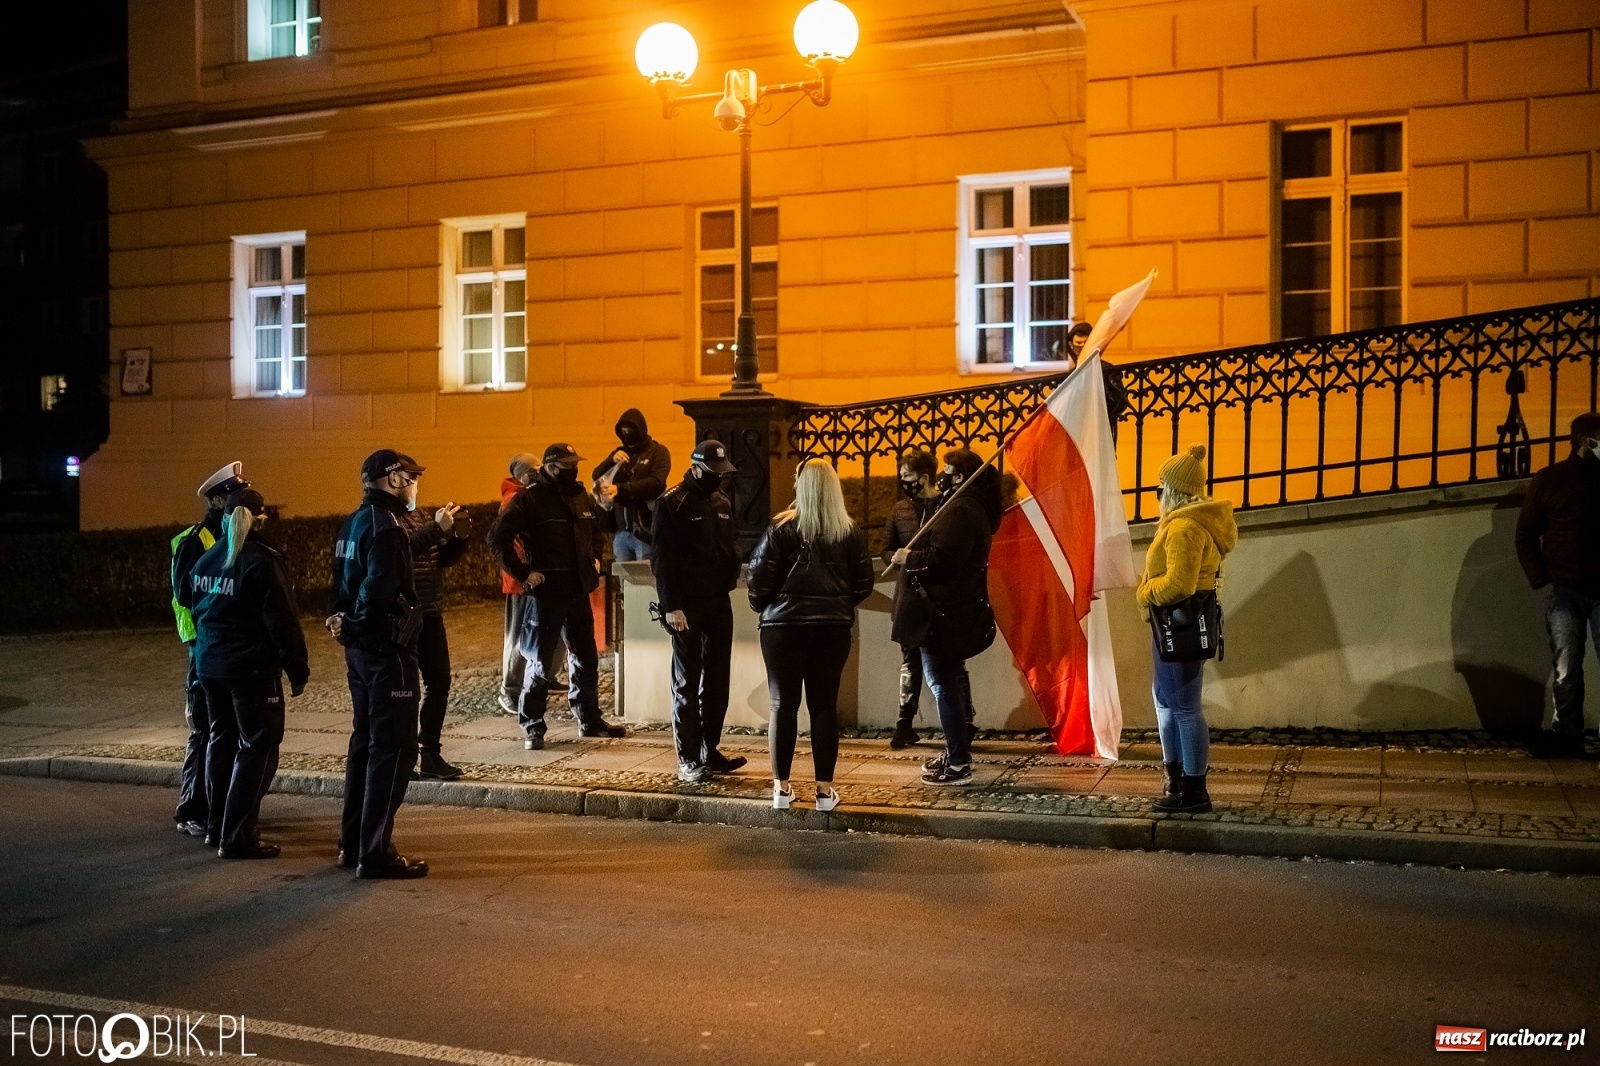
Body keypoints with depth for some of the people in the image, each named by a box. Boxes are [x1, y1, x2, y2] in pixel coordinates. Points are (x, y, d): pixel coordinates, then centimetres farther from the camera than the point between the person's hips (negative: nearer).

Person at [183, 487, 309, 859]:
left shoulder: (206, 560, 8)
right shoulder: (263, 561, -15)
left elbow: (193, 609, 16)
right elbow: (283, 621, -17)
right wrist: (298, 670, -11)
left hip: (209, 664, 8)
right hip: (252, 668, -8)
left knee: (222, 740, 19)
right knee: (257, 748, -3)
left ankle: (218, 825, 28)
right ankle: (237, 837, -6)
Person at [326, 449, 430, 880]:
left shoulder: (355, 523, 13)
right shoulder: (385, 526, -17)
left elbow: (344, 582, 13)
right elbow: (379, 589, -27)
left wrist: (343, 619, -1)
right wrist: (358, 624, -12)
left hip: (360, 648, 10)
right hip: (388, 649, -10)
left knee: (366, 741, 17)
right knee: (392, 748, -4)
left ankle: (352, 843, 26)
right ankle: (375, 853, -1)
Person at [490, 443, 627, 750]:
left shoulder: (582, 498, 11)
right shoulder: (529, 499, -11)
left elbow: (595, 533, 29)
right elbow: (498, 536, -16)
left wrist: (595, 559, 14)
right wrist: (522, 572, -16)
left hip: (579, 591, 7)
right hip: (546, 592, -7)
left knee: (586, 658, 14)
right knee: (541, 662, -1)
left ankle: (589, 719, 27)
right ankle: (532, 727, 10)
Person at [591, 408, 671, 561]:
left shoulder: (658, 452, 0)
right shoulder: (620, 453, 18)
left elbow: (656, 483, -15)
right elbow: (597, 477, 9)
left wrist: (621, 489, -25)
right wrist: (611, 461, -10)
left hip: (646, 530, -5)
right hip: (621, 531, 5)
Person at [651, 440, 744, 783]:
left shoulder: (722, 502, 13)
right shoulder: (672, 503, -8)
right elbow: (661, 558, -12)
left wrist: (731, 579, 5)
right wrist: (671, 606, -16)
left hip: (719, 603, 7)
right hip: (687, 605, -6)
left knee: (717, 681, 8)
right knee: (687, 683, -1)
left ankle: (709, 751, 17)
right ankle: (688, 761, 2)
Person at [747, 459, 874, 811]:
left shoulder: (782, 528, -9)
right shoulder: (850, 533, 0)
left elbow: (760, 574, -9)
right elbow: (863, 584, 4)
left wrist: (760, 605, 11)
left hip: (784, 626, -2)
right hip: (833, 629, 2)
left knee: (783, 705, 7)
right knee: (825, 706, 8)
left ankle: (782, 787, 11)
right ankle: (825, 789, 10)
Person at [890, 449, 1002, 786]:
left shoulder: (959, 511, -18)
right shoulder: (973, 507, 17)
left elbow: (941, 559, -27)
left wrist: (908, 558, -12)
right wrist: (913, 557, 9)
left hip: (942, 611, -12)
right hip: (955, 607, 12)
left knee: (944, 682, -10)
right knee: (952, 678, 18)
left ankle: (958, 764, -10)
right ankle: (957, 751, 28)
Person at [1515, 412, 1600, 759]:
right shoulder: (1549, 480, 4)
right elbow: (1526, 535, 7)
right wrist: (1541, 579, -3)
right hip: (1565, 591, 0)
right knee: (1567, 668, 2)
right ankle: (1566, 734, 8)